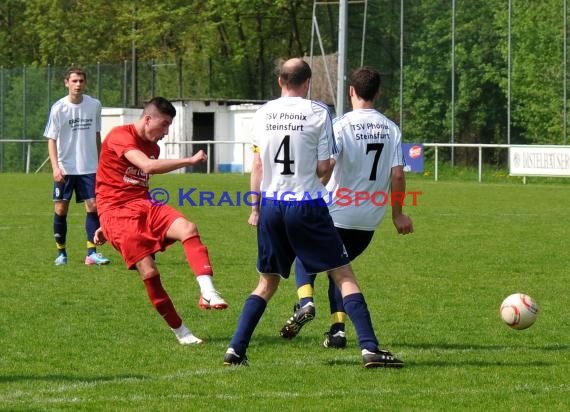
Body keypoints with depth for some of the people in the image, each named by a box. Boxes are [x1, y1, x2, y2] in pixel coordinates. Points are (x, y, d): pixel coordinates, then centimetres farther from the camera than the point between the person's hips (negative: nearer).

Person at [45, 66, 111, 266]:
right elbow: (51, 139, -8)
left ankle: (92, 253, -4)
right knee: (61, 209, 1)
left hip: (89, 167, 2)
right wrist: (55, 167, -19)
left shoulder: (94, 105, 2)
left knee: (93, 206, -7)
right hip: (65, 168, -2)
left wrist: (100, 162, 16)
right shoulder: (58, 108, -7)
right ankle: (61, 252, 13)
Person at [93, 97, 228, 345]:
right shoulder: (120, 137, -10)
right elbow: (147, 166, -26)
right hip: (116, 211, -7)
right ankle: (180, 332, -4)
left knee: (188, 229, -23)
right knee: (149, 272, -17)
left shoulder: (153, 146, 18)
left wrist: (106, 226, 26)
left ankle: (208, 292, -40)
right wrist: (190, 161, -25)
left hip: (144, 205, 7)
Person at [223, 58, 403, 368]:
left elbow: (257, 166, 8)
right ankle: (370, 348, -7)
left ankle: (235, 349, 6)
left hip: (271, 205, 4)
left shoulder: (263, 113, 5)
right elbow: (323, 167, -4)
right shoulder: (318, 113, -5)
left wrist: (255, 207, 16)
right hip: (307, 205, -4)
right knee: (344, 276, 2)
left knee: (267, 282, 16)